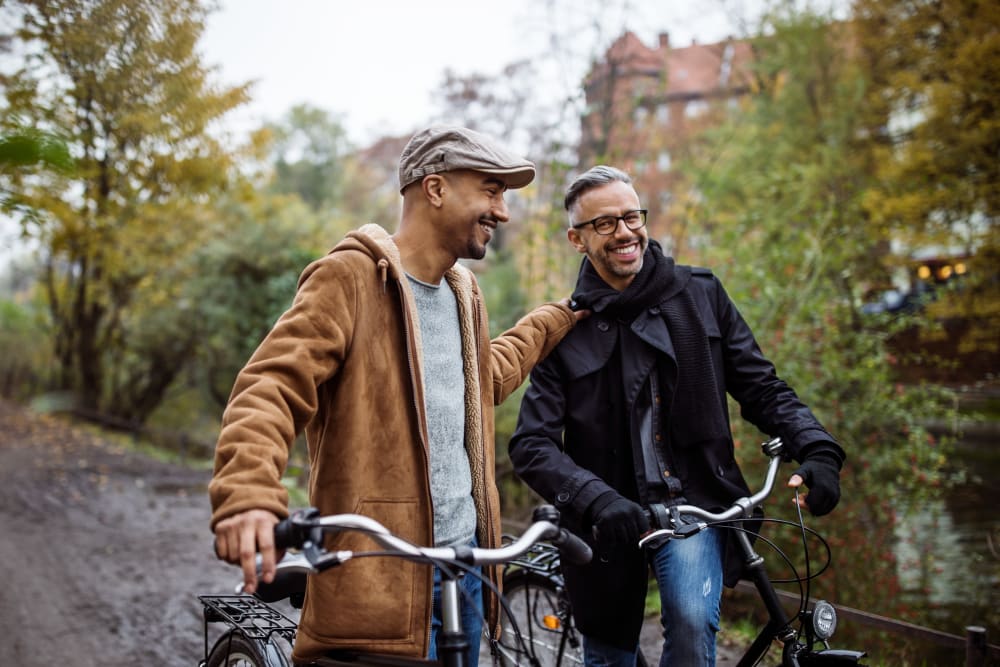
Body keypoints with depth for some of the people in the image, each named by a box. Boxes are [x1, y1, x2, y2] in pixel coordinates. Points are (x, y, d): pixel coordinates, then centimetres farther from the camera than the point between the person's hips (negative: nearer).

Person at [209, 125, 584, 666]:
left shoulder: (463, 292, 15)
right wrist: (249, 496, -38)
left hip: (465, 563, 8)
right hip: (381, 577, -8)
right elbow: (271, 386, -21)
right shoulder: (351, 277, -11)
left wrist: (558, 318, 36)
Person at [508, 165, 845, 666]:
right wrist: (597, 499, -28)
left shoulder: (700, 295, 2)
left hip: (693, 503, 0)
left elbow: (762, 389, 4)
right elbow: (531, 445, -11)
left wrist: (818, 450, -14)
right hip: (608, 520, 0)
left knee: (693, 620, -26)